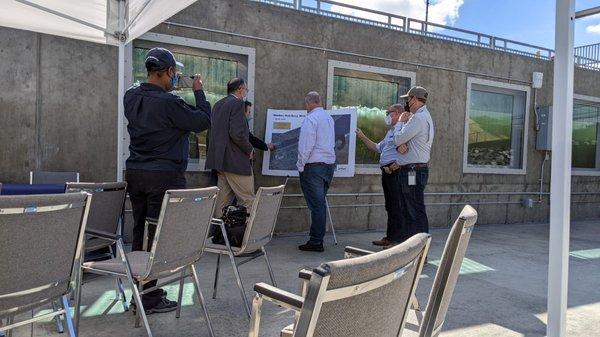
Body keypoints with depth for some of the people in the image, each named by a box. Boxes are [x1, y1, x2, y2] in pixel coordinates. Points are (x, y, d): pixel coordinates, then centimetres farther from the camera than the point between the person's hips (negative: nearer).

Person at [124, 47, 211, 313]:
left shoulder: (131, 97, 4)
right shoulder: (168, 103, -18)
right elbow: (203, 121, -10)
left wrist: (167, 89, 19)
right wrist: (198, 91, 2)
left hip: (135, 172, 8)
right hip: (164, 176, -7)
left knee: (139, 232, 15)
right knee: (159, 236, 1)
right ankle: (151, 299, 9)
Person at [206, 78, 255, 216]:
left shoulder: (218, 105, 16)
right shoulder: (237, 103, -10)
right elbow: (237, 134, -21)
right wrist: (250, 150, -6)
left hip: (219, 159, 9)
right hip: (235, 161, -9)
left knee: (223, 199, 12)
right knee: (248, 200, -3)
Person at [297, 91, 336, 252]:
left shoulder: (310, 118, -11)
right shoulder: (329, 118, 14)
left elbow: (306, 145, -16)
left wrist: (301, 165, -7)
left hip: (314, 165, -8)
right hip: (330, 164, 8)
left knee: (316, 204, -5)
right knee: (320, 202, 14)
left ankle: (315, 242, -1)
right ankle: (318, 239, 20)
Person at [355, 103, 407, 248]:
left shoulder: (402, 128, -9)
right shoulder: (391, 131, 24)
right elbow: (377, 148, 28)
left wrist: (396, 165, -21)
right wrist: (363, 137, 23)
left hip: (396, 171, -10)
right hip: (387, 171, 10)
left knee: (397, 207, -7)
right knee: (390, 206, 14)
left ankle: (399, 239, -1)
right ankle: (390, 237, 22)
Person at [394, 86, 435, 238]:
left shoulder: (419, 118, -15)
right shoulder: (423, 117, 20)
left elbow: (398, 138, -15)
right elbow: (400, 139, 17)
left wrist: (401, 122, 2)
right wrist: (400, 144, -7)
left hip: (413, 172, -11)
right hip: (411, 171, 11)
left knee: (416, 211, -8)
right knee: (407, 211, 16)